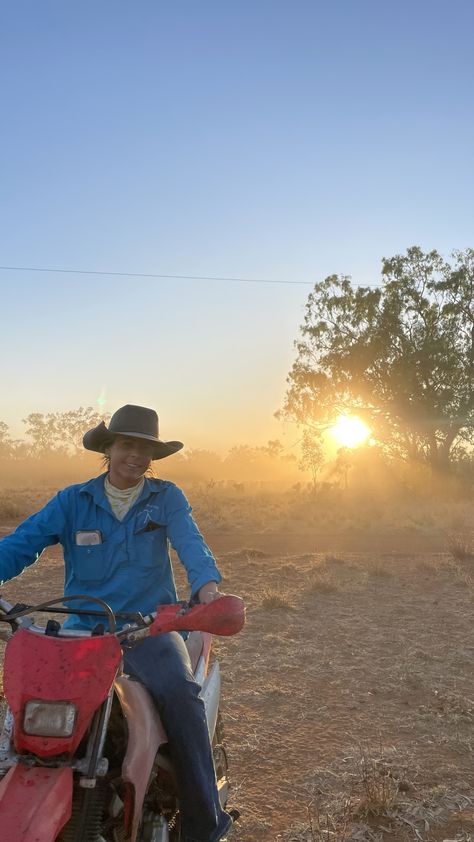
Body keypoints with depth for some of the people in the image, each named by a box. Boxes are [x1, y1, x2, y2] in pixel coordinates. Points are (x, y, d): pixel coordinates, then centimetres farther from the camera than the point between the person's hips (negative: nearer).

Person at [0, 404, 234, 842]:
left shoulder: (167, 498, 4)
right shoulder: (73, 500, 7)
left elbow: (190, 542, -14)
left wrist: (207, 584, -36)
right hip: (84, 626, 2)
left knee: (180, 692, -28)